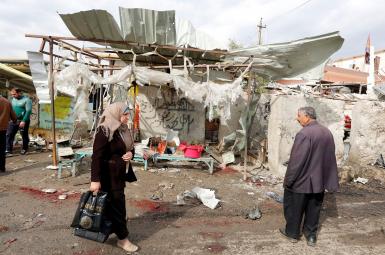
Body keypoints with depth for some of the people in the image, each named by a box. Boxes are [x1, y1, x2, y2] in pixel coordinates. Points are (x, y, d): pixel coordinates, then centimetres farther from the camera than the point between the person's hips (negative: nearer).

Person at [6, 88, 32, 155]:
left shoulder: (26, 100, -11)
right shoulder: (13, 99, 12)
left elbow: (28, 111, -16)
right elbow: (11, 109, 18)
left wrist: (24, 121, -21)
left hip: (23, 121, -6)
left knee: (24, 136, 6)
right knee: (9, 134, -1)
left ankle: (24, 149, 21)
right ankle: (8, 150, 3)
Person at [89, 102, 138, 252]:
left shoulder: (125, 131, 6)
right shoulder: (104, 131, -19)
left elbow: (131, 148, 18)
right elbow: (97, 157, -22)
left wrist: (131, 153, -7)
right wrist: (95, 180, -25)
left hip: (120, 174, 8)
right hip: (109, 175, -8)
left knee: (112, 204, 19)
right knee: (117, 205, 2)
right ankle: (122, 238, 17)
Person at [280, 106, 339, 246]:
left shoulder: (304, 134, -23)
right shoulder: (327, 132, 3)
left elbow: (296, 160, -21)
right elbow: (330, 158, 11)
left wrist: (288, 180, -11)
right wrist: (327, 179, 18)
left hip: (301, 180, -7)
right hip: (319, 180, 7)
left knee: (294, 207, 12)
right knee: (313, 208, 18)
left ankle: (292, 233, 27)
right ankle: (311, 235, 29)